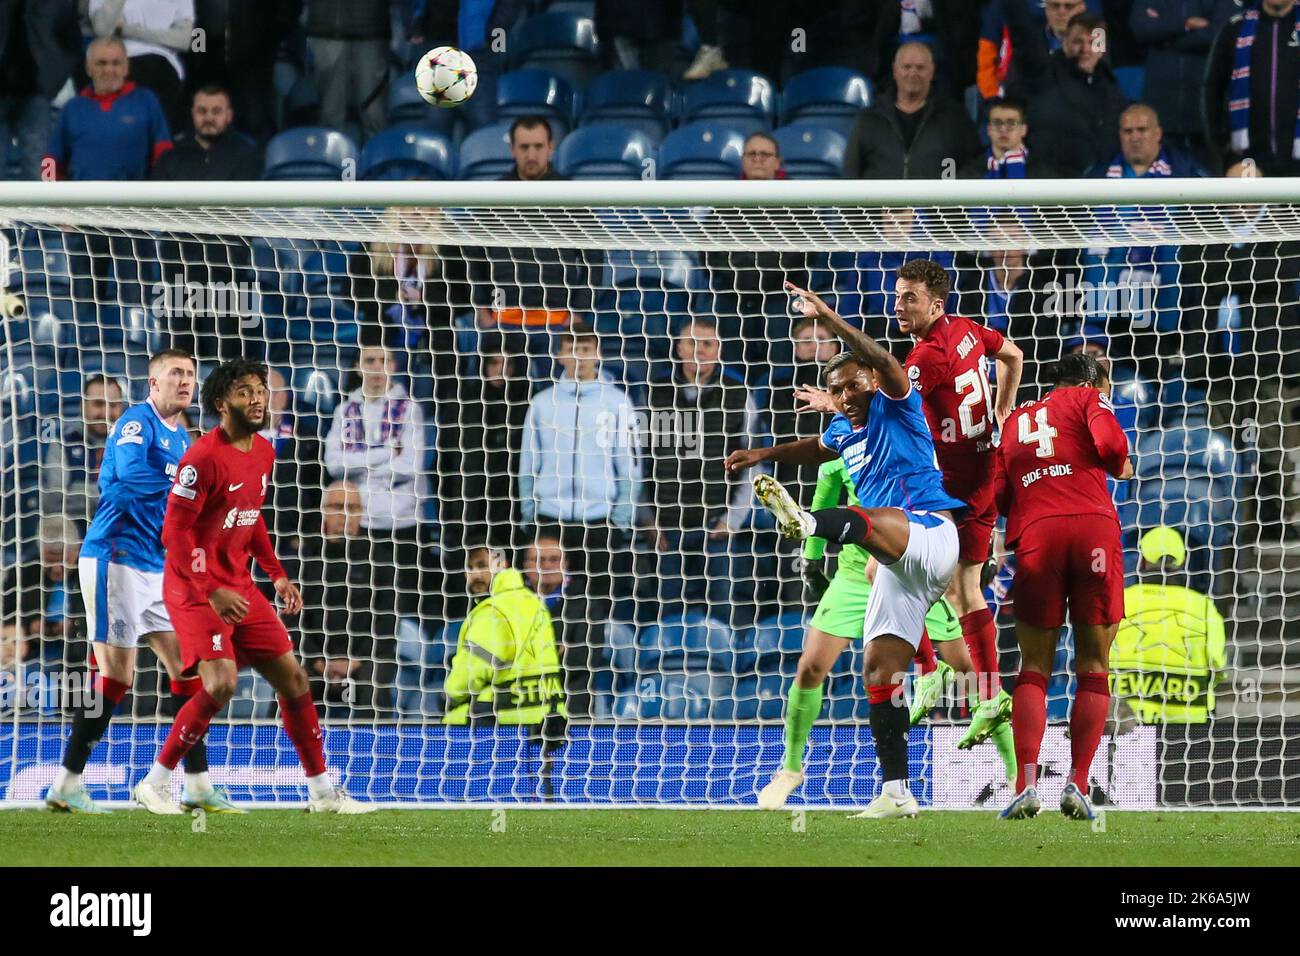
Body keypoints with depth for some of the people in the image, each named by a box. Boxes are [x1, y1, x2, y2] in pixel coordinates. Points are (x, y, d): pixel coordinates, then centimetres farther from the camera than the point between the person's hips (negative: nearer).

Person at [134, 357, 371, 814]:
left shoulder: (263, 453, 9)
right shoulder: (204, 458, -18)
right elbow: (174, 532, -19)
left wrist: (277, 575, 16)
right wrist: (211, 593, -24)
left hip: (239, 587, 8)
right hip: (195, 589, -8)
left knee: (293, 678, 8)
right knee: (221, 683, -23)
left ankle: (321, 791, 19)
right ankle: (153, 784, -11)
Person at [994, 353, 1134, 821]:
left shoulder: (1014, 421, 26)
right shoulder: (1088, 399, 14)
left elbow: (998, 497, 15)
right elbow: (1110, 443, -7)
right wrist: (1121, 468, 13)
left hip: (1034, 536, 3)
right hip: (1094, 526, -3)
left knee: (1034, 668, 6)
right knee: (1094, 668, 5)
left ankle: (1026, 783, -10)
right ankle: (1077, 785, -5)